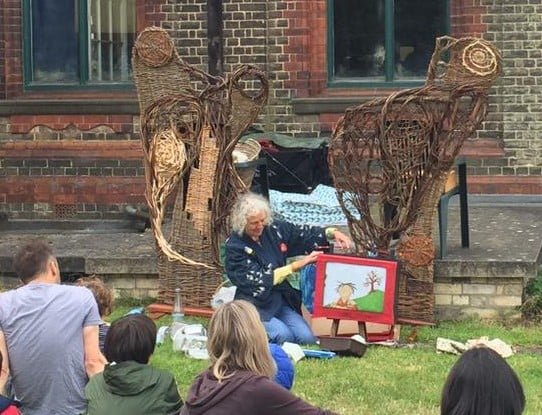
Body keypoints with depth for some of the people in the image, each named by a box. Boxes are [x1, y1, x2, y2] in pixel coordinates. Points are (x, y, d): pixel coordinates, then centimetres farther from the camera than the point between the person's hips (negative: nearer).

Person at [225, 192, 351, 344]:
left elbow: (306, 234, 12)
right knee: (283, 335, -29)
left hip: (281, 301, 6)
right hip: (255, 306, -6)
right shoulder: (235, 246, -12)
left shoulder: (274, 230, 2)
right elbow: (258, 280, -18)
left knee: (307, 338, -14)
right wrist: (296, 266, -20)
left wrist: (333, 233, -7)